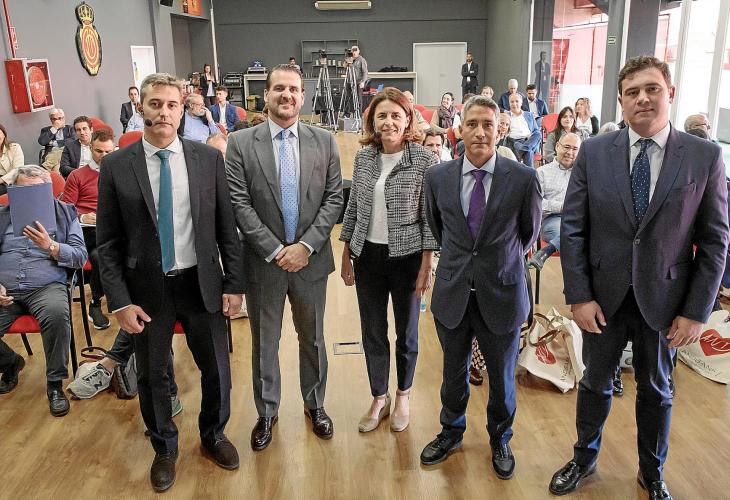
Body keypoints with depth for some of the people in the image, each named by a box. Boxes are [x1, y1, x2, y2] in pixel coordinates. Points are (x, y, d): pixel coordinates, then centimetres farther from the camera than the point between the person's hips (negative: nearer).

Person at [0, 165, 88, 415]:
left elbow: (80, 257, 2)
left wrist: (50, 246, -15)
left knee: (57, 314, -36)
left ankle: (55, 384, -16)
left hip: (47, 286, -2)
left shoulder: (65, 213, 12)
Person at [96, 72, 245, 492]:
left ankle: (214, 435, 42)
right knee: (152, 375, 15)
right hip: (146, 288, 0)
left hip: (202, 284, 1)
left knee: (217, 370, 13)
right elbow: (108, 242, -3)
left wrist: (234, 283, -3)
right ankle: (165, 448, 41)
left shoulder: (209, 158, -4)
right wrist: (120, 301, -8)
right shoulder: (116, 166, -5)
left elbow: (227, 227, 0)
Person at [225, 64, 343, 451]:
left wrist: (305, 246, -13)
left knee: (313, 338, 17)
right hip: (263, 261, -1)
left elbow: (334, 199, -3)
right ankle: (266, 411, 33)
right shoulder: (240, 143, -5)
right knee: (264, 342, 14)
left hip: (311, 259, 1)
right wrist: (276, 251, -15)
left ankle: (315, 404, 38)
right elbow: (239, 204, -9)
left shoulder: (324, 141, 0)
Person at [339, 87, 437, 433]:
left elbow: (430, 218, -8)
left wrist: (426, 267, -10)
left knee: (406, 332, 13)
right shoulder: (363, 157, 2)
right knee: (372, 333, 12)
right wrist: (346, 255, 8)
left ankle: (403, 396, 35)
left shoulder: (424, 160, -10)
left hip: (407, 258, -3)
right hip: (368, 256, 4)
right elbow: (353, 207, 9)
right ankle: (379, 399, 32)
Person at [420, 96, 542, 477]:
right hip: (452, 293, 2)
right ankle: (451, 432, 44)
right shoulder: (438, 177, -5)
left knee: (502, 378, 17)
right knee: (453, 372, 20)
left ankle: (500, 440, 42)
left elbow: (529, 231, 5)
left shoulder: (523, 178, -12)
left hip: (501, 294, -1)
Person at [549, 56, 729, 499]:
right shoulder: (593, 152, -6)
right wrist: (579, 296, -9)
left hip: (663, 299, 0)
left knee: (656, 390, 19)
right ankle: (584, 459, 41)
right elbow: (572, 228, -5)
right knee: (596, 382, 17)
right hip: (603, 296, 0)